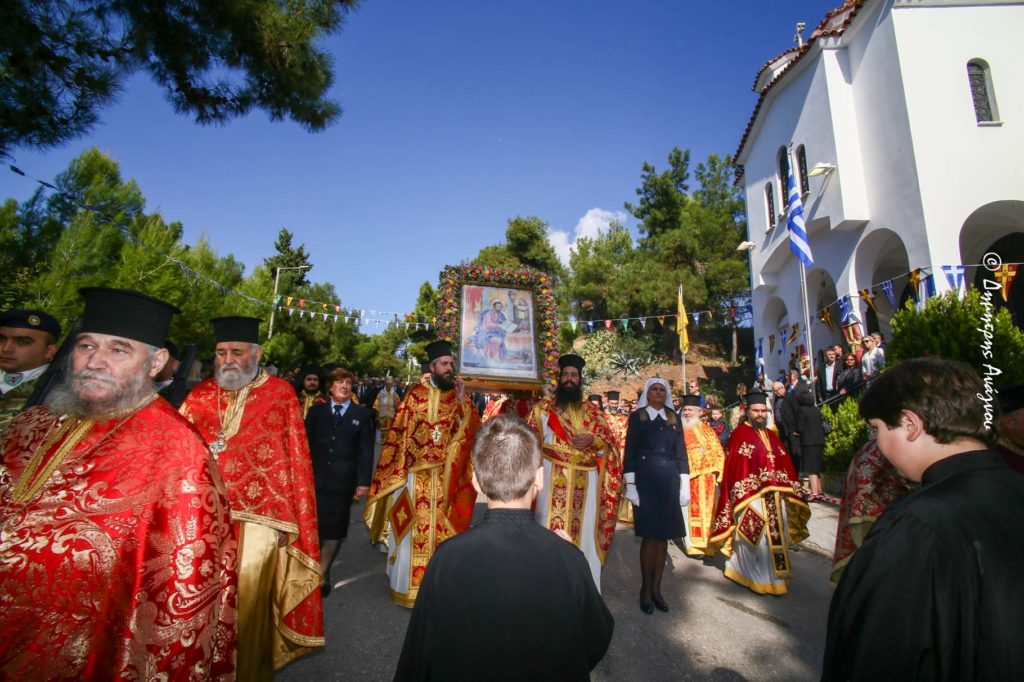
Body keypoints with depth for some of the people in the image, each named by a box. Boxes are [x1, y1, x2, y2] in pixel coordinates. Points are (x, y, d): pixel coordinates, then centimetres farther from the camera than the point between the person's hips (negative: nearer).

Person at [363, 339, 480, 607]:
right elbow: (400, 433, -3)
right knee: (411, 528, 7)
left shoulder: (459, 396, 4)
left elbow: (473, 430, -6)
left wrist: (463, 401, -16)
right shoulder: (416, 394, -3)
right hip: (415, 472, -2)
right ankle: (407, 584, 23)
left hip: (445, 475, 2)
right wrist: (399, 470, -8)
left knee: (439, 528, 11)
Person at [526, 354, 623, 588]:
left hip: (585, 484, 3)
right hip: (553, 482, -2)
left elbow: (609, 443, 9)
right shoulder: (543, 408, 5)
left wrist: (593, 440, -11)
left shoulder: (592, 411, 12)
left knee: (584, 534, 8)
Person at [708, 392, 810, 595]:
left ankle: (775, 576, 27)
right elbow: (733, 468, -12)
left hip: (775, 496, 7)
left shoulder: (771, 435, 14)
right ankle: (757, 578, 12)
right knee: (755, 538, -1)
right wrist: (741, 494, -16)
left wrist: (787, 490, 7)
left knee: (776, 537, 13)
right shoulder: (739, 434, -7)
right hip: (751, 496, -6)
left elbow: (785, 464, 14)